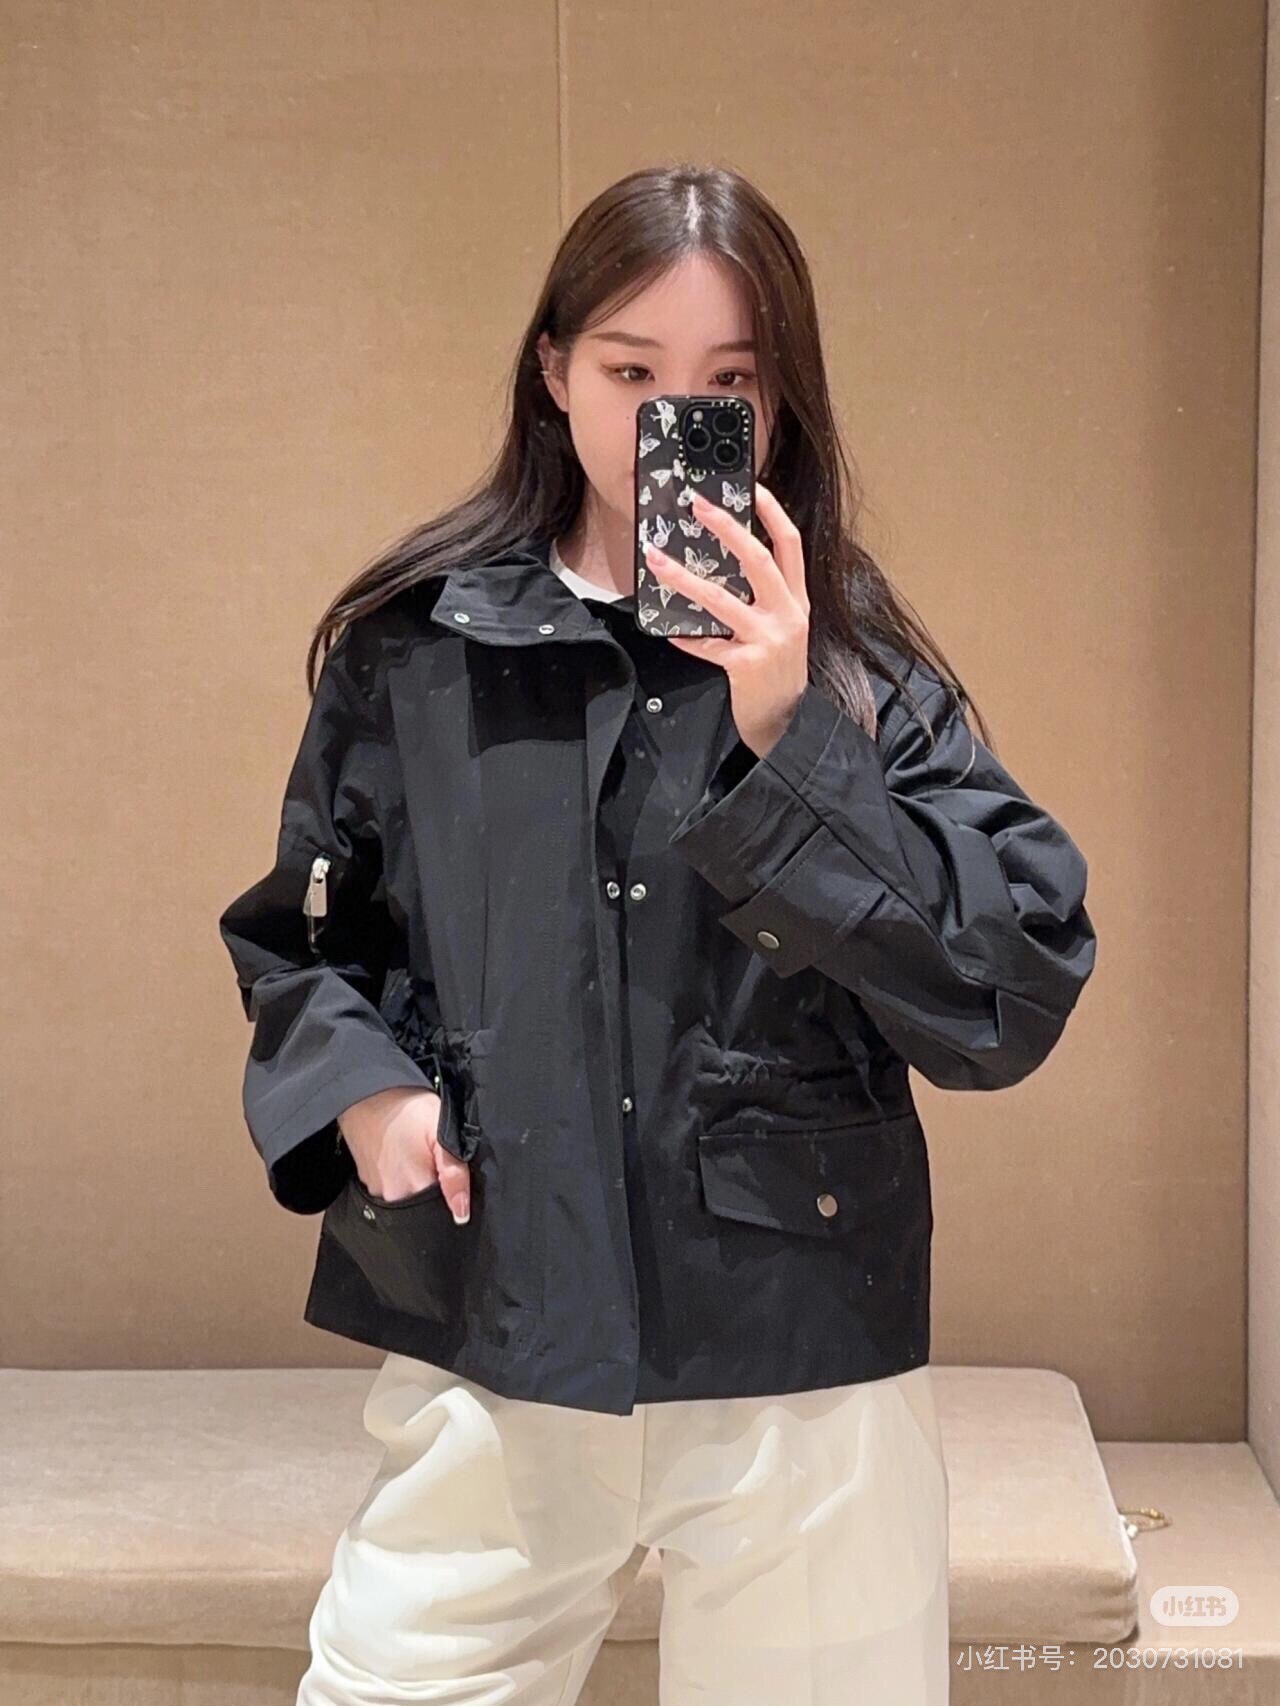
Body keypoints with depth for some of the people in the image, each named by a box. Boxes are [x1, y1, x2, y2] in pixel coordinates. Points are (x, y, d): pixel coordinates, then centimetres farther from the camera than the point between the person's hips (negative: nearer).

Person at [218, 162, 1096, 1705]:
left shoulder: (865, 674, -1)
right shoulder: (414, 645, 3)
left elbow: (1014, 999, -11)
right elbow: (298, 934, 15)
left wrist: (788, 738, -19)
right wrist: (356, 1086, -4)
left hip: (806, 1365, -1)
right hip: (486, 1356, 1)